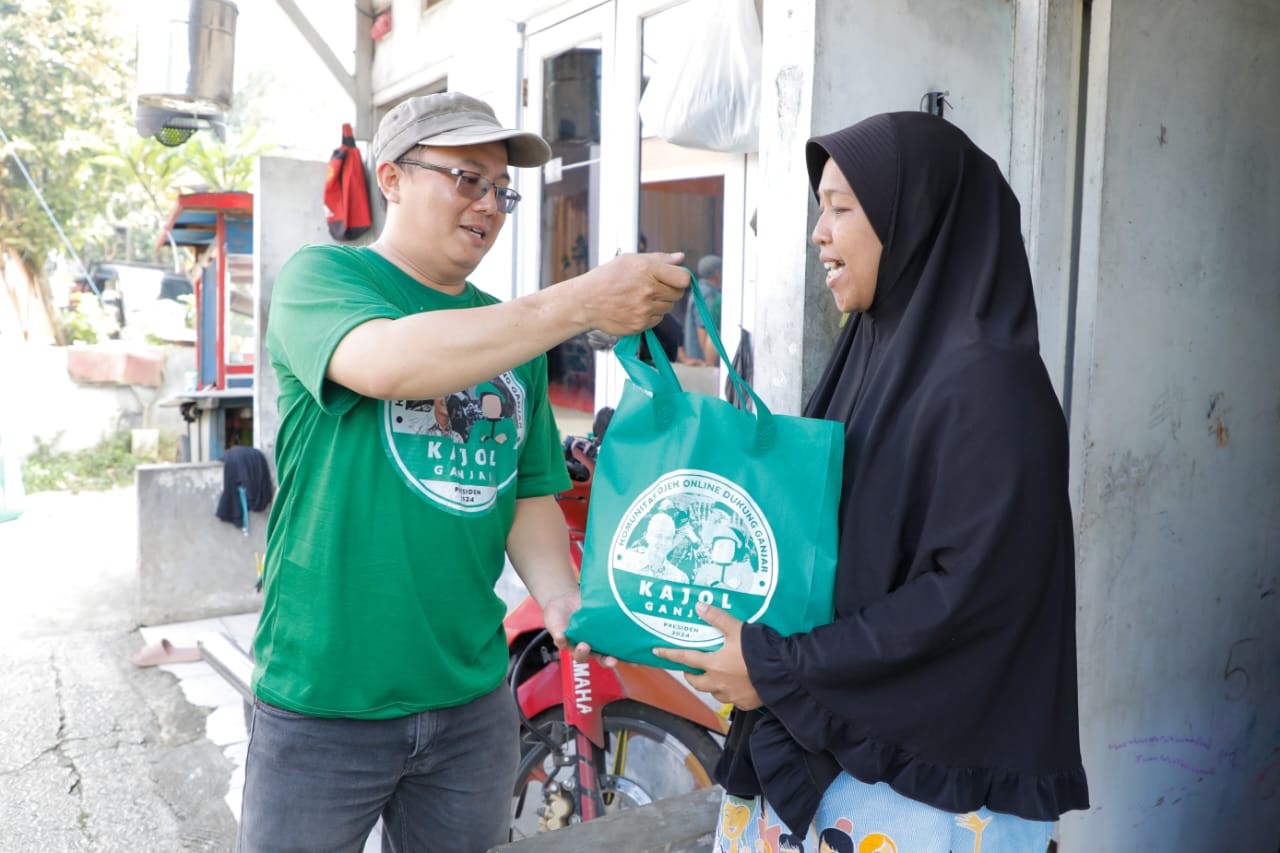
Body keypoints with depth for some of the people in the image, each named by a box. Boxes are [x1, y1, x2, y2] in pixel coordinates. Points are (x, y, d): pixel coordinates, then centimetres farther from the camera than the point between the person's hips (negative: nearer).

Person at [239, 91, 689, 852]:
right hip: (324, 702, -4)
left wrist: (561, 598, -9)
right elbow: (385, 362, -27)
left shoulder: (514, 333, 11)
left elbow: (530, 495, 11)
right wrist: (581, 302, -30)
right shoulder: (320, 275, -4)